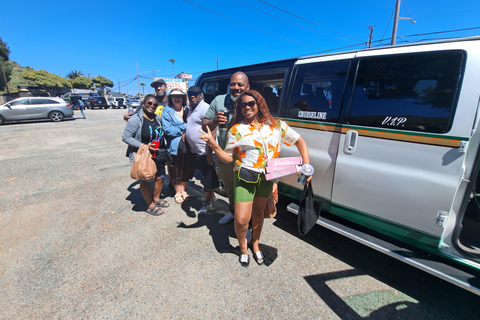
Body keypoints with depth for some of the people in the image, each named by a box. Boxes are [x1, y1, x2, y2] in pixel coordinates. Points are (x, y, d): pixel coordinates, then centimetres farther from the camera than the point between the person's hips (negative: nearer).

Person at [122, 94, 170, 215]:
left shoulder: (157, 118, 6)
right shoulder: (136, 119, -16)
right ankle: (150, 205, 23)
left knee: (160, 177, 14)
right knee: (146, 180, 6)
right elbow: (126, 137, -17)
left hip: (157, 154, 7)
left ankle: (156, 199, 38)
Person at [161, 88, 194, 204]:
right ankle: (177, 192, 26)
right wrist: (184, 127, -11)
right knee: (176, 170, 6)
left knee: (187, 168, 9)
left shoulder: (187, 110, 11)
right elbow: (167, 129, -13)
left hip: (187, 145, 3)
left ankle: (183, 190, 30)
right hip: (174, 146, -3)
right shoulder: (167, 111, -2)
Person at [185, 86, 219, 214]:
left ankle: (208, 202, 15)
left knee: (209, 176, 2)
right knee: (204, 174, 21)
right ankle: (211, 195, 37)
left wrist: (210, 152, -26)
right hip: (195, 150, 10)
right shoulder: (191, 109, 14)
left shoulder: (205, 108, -16)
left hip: (205, 151, -10)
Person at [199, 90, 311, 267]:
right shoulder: (236, 129, -2)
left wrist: (306, 166, -4)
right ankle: (243, 248, 27)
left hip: (267, 177, 2)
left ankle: (255, 245, 44)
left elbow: (299, 141, 7)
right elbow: (229, 158, -4)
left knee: (258, 211, 19)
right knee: (241, 220, -6)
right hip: (244, 176, -2)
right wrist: (213, 144, -20)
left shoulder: (277, 125, 2)